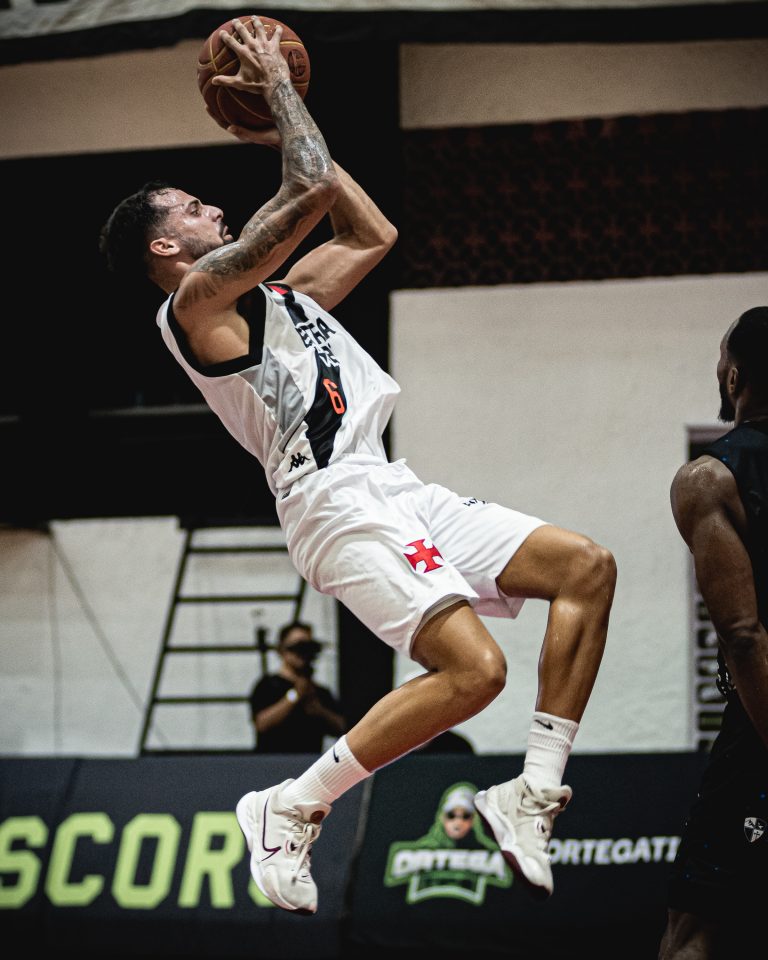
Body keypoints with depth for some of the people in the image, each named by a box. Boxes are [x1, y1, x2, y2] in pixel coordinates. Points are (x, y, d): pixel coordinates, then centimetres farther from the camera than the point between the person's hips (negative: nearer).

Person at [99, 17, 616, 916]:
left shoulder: (277, 293, 26)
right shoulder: (197, 298, -2)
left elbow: (372, 234, 33)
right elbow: (310, 192, -9)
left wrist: (288, 127, 32)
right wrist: (276, 86, 5)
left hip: (393, 490, 10)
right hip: (338, 505, -10)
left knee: (587, 567, 1)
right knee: (472, 669, -25)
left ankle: (531, 796, -2)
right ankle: (291, 809, -10)